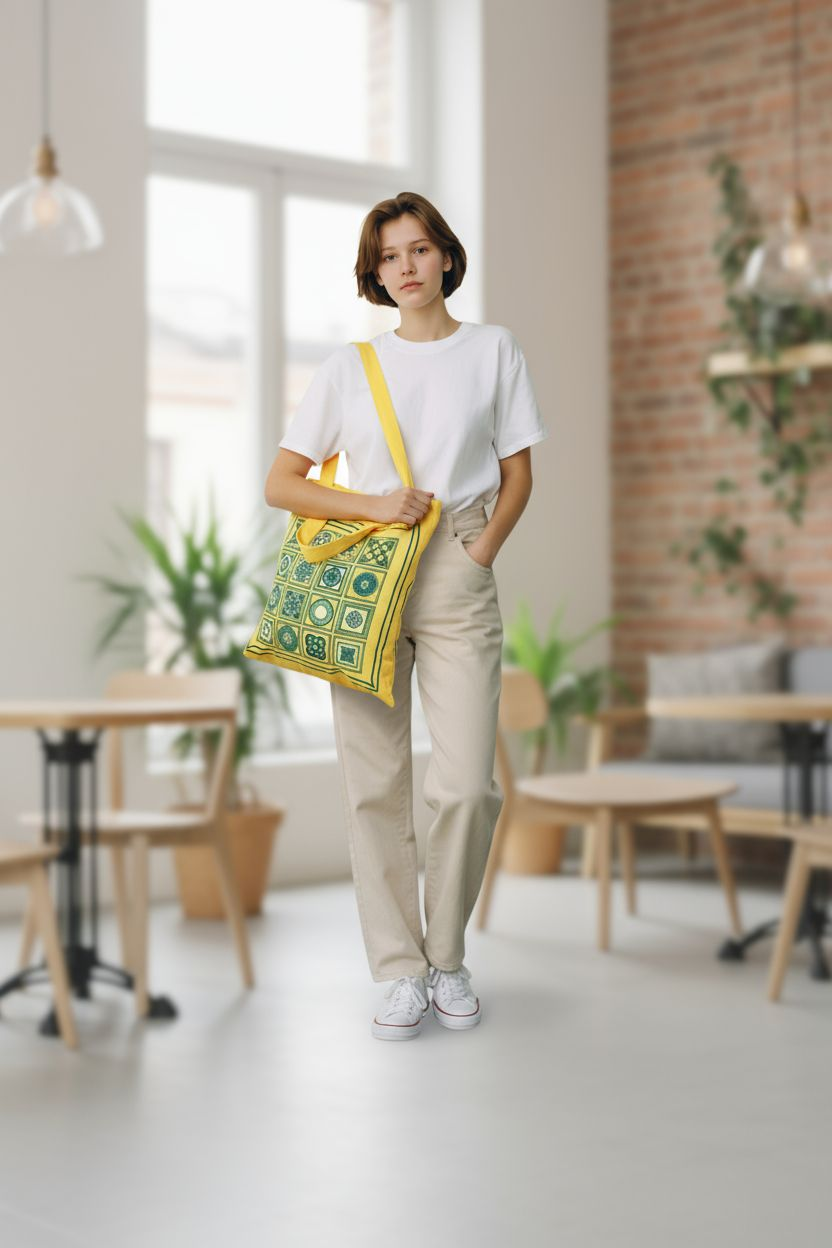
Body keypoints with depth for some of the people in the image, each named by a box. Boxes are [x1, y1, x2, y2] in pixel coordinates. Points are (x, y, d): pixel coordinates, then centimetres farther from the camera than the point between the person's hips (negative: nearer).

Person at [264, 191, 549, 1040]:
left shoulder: (493, 349, 10)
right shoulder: (349, 366, 11)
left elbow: (518, 476, 11)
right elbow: (281, 483, 8)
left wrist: (480, 553, -4)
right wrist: (372, 506, -7)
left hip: (459, 581, -1)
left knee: (466, 784, -9)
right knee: (373, 784, -2)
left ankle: (447, 957, 13)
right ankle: (400, 970, 10)